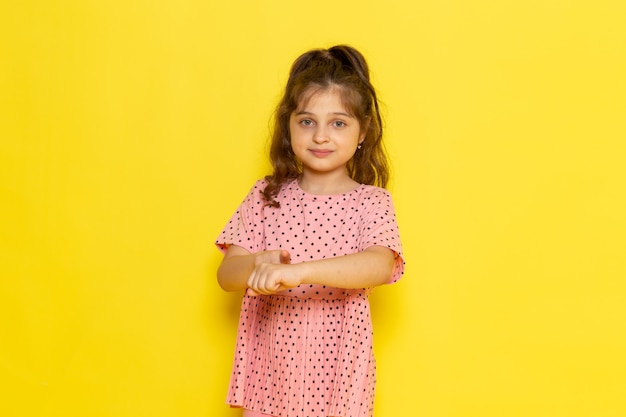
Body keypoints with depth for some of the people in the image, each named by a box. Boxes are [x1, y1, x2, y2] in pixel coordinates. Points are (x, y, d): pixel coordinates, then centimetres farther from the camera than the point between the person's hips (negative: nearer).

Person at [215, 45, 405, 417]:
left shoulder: (372, 202, -6)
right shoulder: (266, 196, 2)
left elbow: (379, 266, -25)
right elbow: (226, 274, -2)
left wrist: (298, 272, -36)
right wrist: (258, 265, -24)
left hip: (336, 367, -2)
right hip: (270, 363, 2)